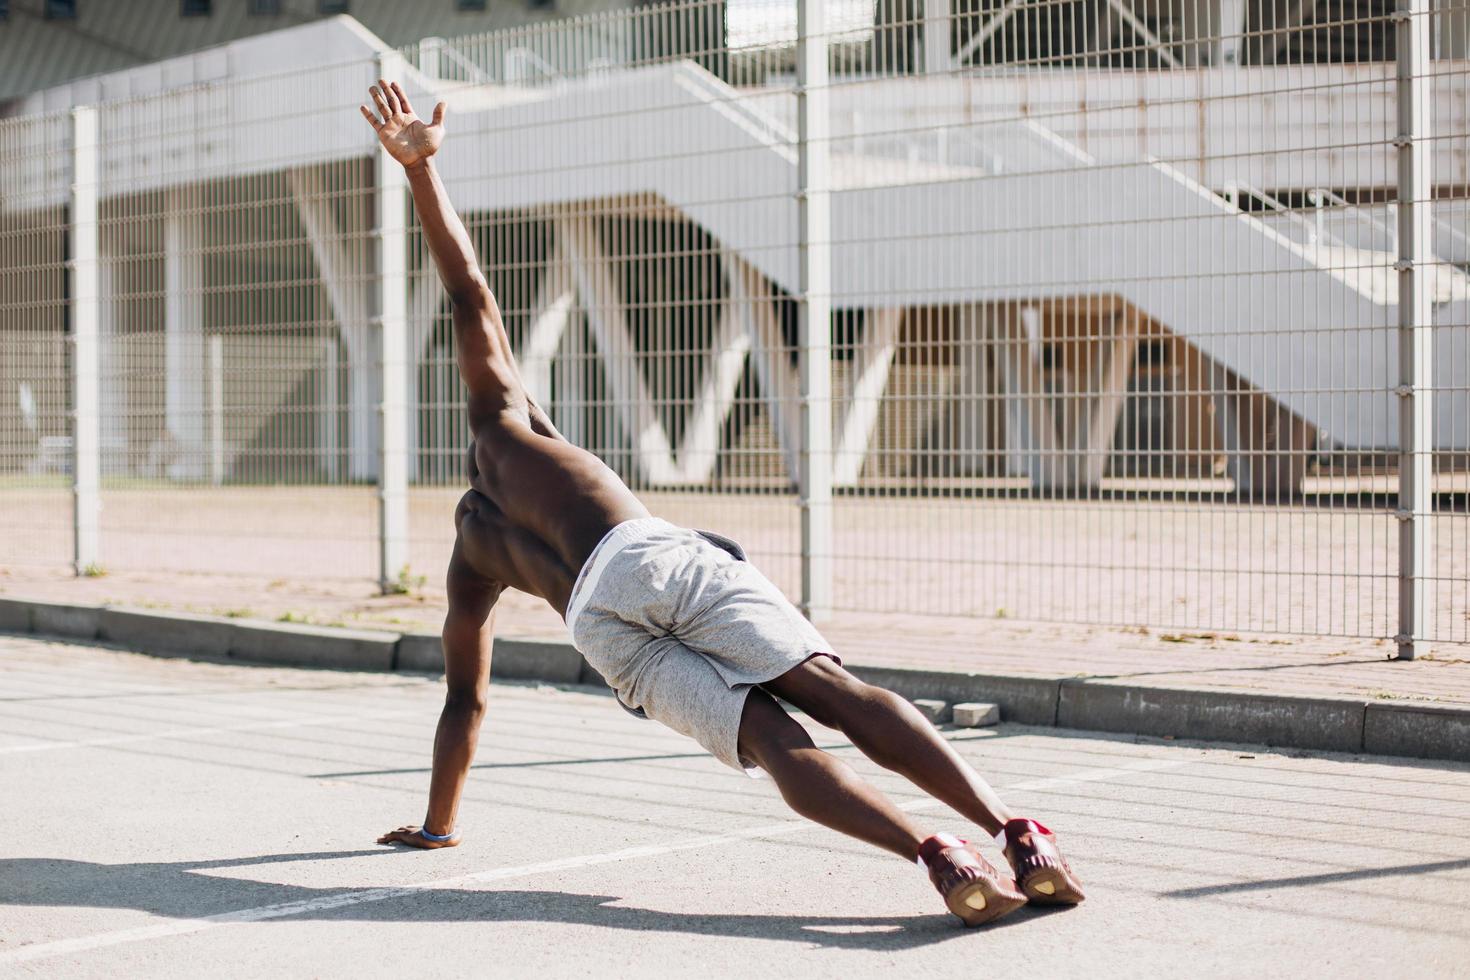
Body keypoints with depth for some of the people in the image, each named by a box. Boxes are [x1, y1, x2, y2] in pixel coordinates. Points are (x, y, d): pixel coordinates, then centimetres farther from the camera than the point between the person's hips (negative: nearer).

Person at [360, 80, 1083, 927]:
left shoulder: (468, 563, 38)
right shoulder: (503, 422, 38)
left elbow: (465, 703, 37)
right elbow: (471, 297, 31)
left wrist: (435, 825, 44)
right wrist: (423, 169, 32)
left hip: (603, 626, 0)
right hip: (667, 555, 0)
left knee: (777, 744, -14)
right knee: (843, 695, -13)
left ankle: (941, 857, -38)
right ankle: (1019, 837, -29)